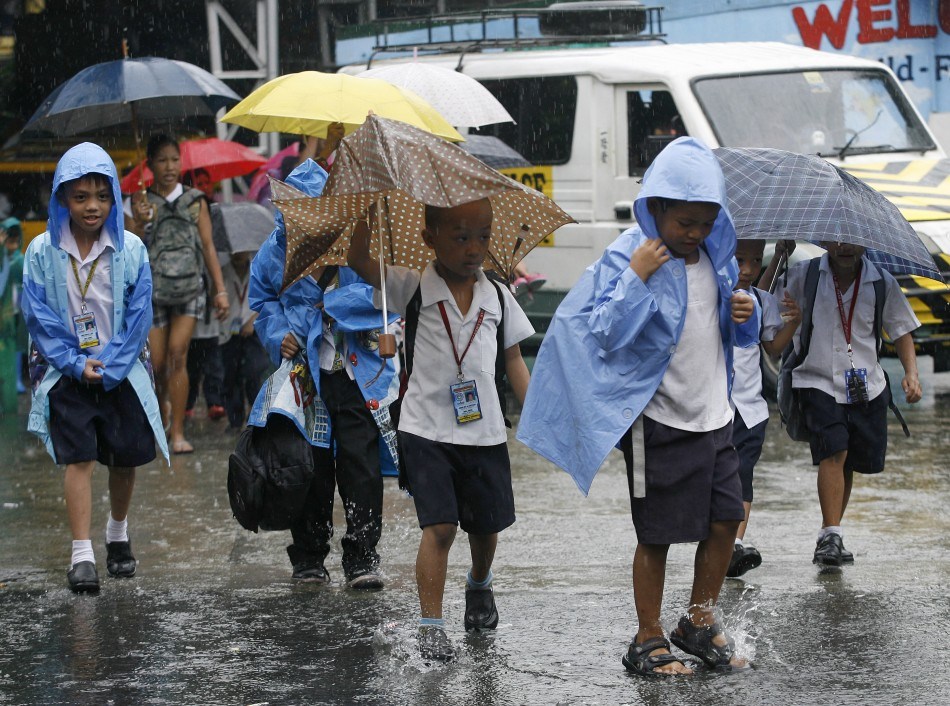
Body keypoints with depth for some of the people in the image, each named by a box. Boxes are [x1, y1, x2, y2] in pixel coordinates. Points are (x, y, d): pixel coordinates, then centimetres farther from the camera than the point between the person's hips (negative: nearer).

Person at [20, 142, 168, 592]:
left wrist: (108, 367, -13)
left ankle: (118, 534, 33)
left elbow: (138, 317, -5)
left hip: (122, 373, 1)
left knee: (125, 458, 9)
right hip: (67, 374, -1)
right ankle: (81, 555, -12)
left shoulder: (130, 249, -5)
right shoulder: (42, 252, -5)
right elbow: (39, 319, -5)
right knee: (79, 458, -10)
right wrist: (77, 364, -12)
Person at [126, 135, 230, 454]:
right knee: (156, 362, -2)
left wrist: (221, 289, 4)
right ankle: (162, 404, 31)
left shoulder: (195, 200, 8)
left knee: (177, 351, -15)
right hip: (152, 285, 0)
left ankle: (178, 431, -11)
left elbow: (208, 246, 9)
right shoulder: (142, 201, 5)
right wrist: (140, 223, -20)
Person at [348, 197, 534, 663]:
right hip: (427, 429, -3)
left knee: (486, 524, 14)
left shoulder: (498, 298, 4)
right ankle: (431, 625, -5)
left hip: (484, 430, 3)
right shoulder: (413, 289, -5)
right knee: (439, 526, -12)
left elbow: (514, 362, 9)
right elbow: (359, 261, -16)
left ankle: (479, 585, 45)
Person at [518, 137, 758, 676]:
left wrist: (746, 314, -4)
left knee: (725, 520, 9)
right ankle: (649, 640, 13)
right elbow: (607, 334, -20)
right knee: (658, 535, 1)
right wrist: (636, 277, -27)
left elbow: (740, 334, 19)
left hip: (715, 415, 6)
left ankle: (700, 622, 27)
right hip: (660, 423, -6)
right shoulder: (627, 258, -13)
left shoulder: (718, 258, 7)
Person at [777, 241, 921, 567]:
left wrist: (911, 372, -5)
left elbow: (901, 330, 9)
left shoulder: (882, 283, 2)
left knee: (850, 463, 8)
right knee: (833, 452, -20)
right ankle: (831, 537, -18)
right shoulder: (803, 277, -3)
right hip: (819, 383, -3)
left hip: (866, 387, 3)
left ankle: (829, 535, 24)